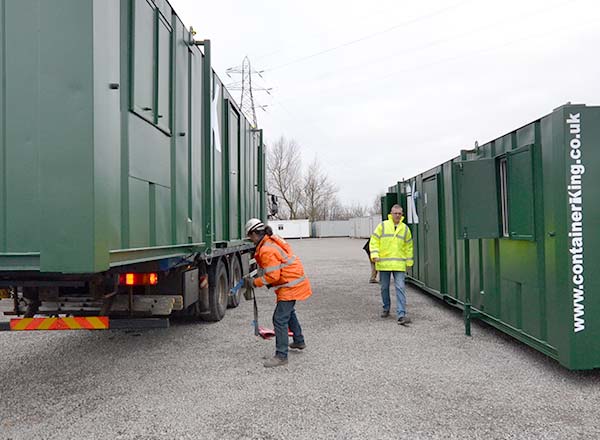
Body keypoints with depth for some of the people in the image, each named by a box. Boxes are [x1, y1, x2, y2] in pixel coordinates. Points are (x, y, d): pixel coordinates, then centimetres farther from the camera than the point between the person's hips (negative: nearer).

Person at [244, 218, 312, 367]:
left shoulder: (267, 250, -22)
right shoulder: (274, 240, 9)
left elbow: (272, 276, -23)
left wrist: (254, 282, -12)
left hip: (289, 286, -11)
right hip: (295, 280, 11)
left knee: (279, 319, -8)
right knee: (289, 312, 28)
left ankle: (281, 356, -4)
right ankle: (299, 341, 44)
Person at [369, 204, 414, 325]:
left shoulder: (405, 228, 8)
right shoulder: (382, 225, 2)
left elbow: (408, 246, 14)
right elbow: (374, 240, 2)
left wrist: (409, 262, 12)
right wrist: (374, 254, -10)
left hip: (399, 264, 0)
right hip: (383, 263, 0)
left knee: (400, 288, -8)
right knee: (384, 288, 11)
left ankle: (401, 315, -10)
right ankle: (386, 309, 30)